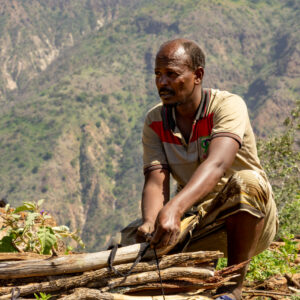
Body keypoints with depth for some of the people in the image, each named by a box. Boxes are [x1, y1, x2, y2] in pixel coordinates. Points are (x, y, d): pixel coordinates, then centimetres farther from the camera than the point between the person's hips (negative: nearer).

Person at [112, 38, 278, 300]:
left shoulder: (228, 105, -18)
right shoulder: (155, 122, -1)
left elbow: (217, 165, -35)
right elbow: (155, 181, -13)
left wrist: (174, 209, -52)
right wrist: (151, 223, -36)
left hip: (250, 220, -4)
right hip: (197, 218, 4)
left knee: (246, 182, -36)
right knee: (132, 237, -16)